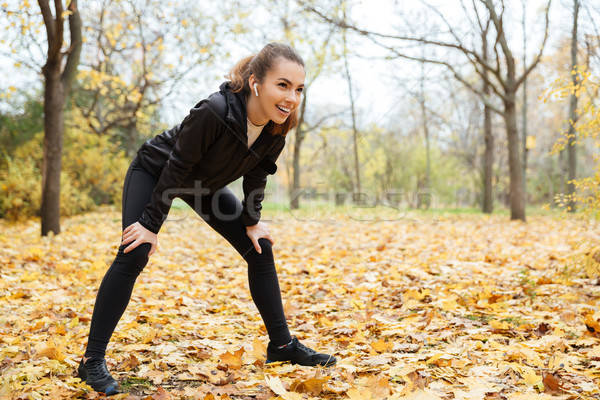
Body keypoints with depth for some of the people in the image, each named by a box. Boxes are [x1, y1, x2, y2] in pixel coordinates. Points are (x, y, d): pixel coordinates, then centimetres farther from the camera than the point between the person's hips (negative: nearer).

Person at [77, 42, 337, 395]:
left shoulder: (277, 128, -21)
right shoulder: (215, 112, -40)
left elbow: (257, 174, -4)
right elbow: (177, 166, -30)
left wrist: (252, 222, -2)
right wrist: (152, 223, -24)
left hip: (205, 184, 6)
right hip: (155, 173, -6)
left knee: (260, 248, 0)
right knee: (134, 255, -21)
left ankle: (282, 344, 11)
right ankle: (93, 360, -11)